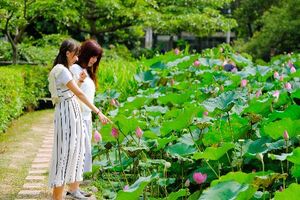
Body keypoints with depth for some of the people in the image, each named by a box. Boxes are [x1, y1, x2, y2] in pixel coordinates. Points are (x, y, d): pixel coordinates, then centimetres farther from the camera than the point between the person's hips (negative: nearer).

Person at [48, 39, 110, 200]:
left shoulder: (62, 69, 15)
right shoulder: (61, 70, -17)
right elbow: (79, 94, -21)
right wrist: (98, 112, -22)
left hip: (73, 112, 10)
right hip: (66, 112, -10)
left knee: (76, 150, 14)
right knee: (65, 151, -6)